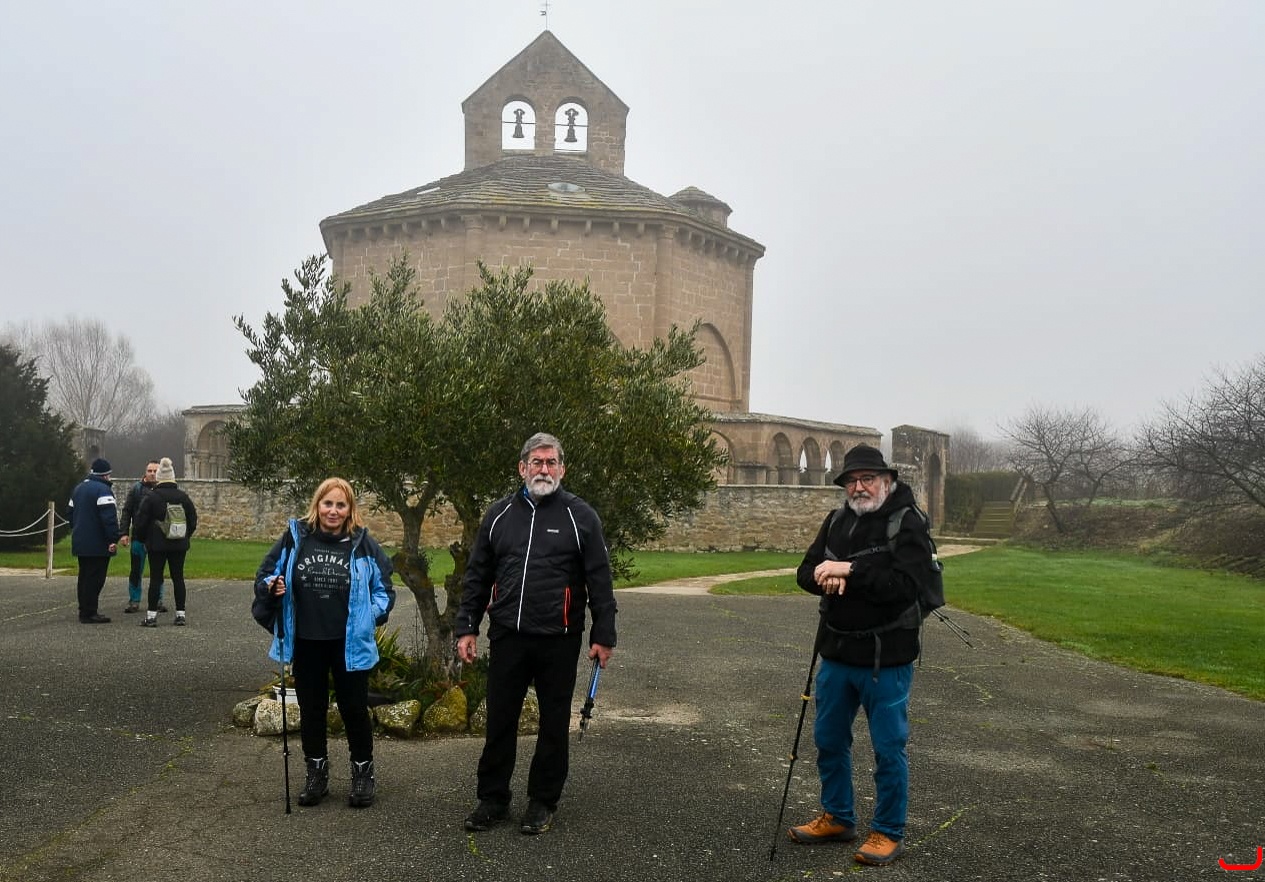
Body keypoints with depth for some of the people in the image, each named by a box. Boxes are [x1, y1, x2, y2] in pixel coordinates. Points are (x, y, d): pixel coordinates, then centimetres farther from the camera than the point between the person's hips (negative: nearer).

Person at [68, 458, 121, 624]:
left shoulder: (78, 488, 16)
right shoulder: (103, 489, -14)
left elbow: (71, 513, 23)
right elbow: (109, 517, -22)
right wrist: (113, 539, -21)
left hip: (80, 542, 9)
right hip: (97, 544, -9)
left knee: (84, 577, 15)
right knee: (95, 579, -6)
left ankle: (84, 611, 20)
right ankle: (89, 613, -6)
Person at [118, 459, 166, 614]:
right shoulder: (136, 488, 1)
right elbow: (126, 512, 1)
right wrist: (124, 533, -7)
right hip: (138, 537, -1)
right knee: (136, 571, 4)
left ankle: (158, 601, 15)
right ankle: (134, 601, 12)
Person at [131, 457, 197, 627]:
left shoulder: (151, 497, -7)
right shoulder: (183, 497, 3)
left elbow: (141, 522, -4)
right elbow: (193, 521, 9)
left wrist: (144, 538, 12)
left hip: (157, 545, -3)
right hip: (179, 545, 3)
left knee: (155, 578, 1)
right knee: (178, 578, 7)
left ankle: (151, 616, 0)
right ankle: (180, 614, 8)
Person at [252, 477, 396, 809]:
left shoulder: (363, 544, -4)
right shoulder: (294, 538, -2)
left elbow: (384, 587, 5)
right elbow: (265, 575, 8)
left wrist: (371, 613, -8)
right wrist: (271, 587, -13)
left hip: (349, 644, -2)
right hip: (306, 644, 2)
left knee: (354, 709, 7)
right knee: (311, 710, 14)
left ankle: (363, 774, 23)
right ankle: (316, 774, 29)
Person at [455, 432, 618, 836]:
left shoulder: (580, 516, -2)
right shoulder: (499, 514, 7)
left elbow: (599, 580, -2)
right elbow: (477, 576, 11)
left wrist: (603, 635, -5)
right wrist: (466, 628, 7)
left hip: (558, 640, -2)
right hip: (507, 637, 3)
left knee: (553, 725, 9)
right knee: (499, 722, 9)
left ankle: (543, 802, 23)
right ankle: (492, 799, 23)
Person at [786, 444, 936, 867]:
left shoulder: (908, 524, -12)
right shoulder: (836, 522, 8)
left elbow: (903, 586, -25)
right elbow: (806, 573, 4)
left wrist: (849, 571, -25)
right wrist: (828, 579, -17)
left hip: (886, 660, -7)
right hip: (837, 654, 7)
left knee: (889, 748, 5)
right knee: (829, 740, 17)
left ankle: (888, 833, 19)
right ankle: (837, 818, 34)